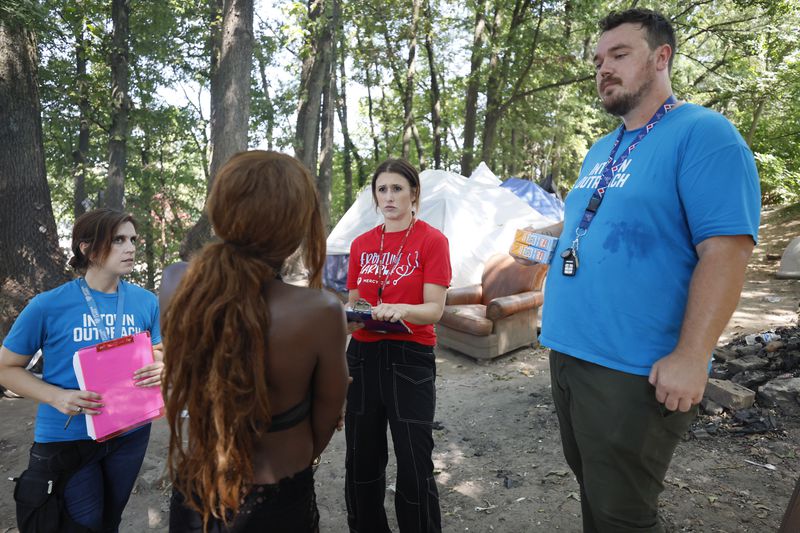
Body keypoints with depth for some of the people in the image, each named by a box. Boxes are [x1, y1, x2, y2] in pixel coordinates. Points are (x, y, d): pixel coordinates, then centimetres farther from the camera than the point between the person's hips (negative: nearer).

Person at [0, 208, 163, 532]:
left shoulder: (145, 301, -5)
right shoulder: (48, 305, -14)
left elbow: (159, 355, 7)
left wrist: (160, 369, -17)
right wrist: (57, 397, -21)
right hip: (67, 438, -3)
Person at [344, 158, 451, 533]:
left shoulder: (432, 240, -5)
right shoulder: (361, 244, 9)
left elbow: (434, 308, -11)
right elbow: (353, 301, 14)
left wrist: (400, 309, -30)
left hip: (409, 359, -4)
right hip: (362, 356, 5)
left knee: (414, 466, 0)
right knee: (361, 460, 13)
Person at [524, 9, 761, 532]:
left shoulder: (703, 133, -11)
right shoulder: (601, 151, 15)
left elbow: (726, 249, -19)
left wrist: (691, 357, -23)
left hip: (634, 369, -8)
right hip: (568, 351, 8)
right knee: (592, 489, 23)